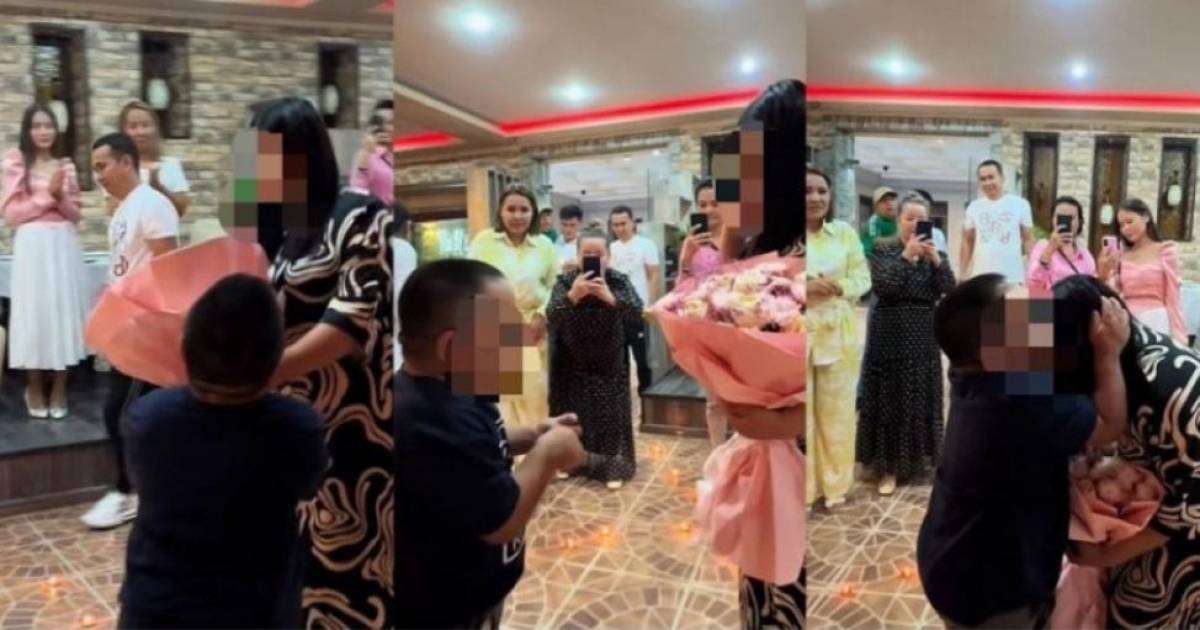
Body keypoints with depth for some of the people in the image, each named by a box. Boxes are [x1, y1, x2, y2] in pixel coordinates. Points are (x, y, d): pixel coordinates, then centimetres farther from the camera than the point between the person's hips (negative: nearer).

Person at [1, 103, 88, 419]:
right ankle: (35, 387, 14)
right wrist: (46, 195, -10)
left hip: (65, 245, 3)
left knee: (64, 309, 4)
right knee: (34, 310, 0)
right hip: (32, 246, -3)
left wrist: (60, 197, -7)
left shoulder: (66, 166, 12)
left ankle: (60, 387, 13)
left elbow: (75, 215, 12)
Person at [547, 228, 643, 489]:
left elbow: (637, 313, -22)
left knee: (611, 416, 2)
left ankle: (613, 467, 13)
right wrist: (572, 296, -38)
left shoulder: (619, 280, -9)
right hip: (573, 364, 1)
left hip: (609, 364, -1)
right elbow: (551, 316, -22)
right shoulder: (565, 281, -9)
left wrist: (610, 298, -37)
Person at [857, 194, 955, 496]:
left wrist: (936, 259, -18)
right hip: (890, 334, -4)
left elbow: (949, 289, -5)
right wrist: (906, 256, -23)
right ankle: (888, 467, 4)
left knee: (923, 396, 10)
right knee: (889, 397, -1)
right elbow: (882, 287, -19)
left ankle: (917, 456, 25)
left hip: (924, 335, 4)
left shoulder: (936, 253, 8)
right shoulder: (883, 251, -3)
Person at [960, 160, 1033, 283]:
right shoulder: (973, 207, 7)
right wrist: (963, 274, 6)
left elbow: (1028, 240, 3)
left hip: (1013, 277, -2)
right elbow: (967, 242, 12)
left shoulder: (1020, 204, 1)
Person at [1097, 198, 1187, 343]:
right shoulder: (1120, 256, 12)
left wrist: (1178, 336, -3)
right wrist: (1103, 275, -8)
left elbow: (1172, 298, 1)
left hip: (1156, 323, -3)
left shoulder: (1166, 251, 5)